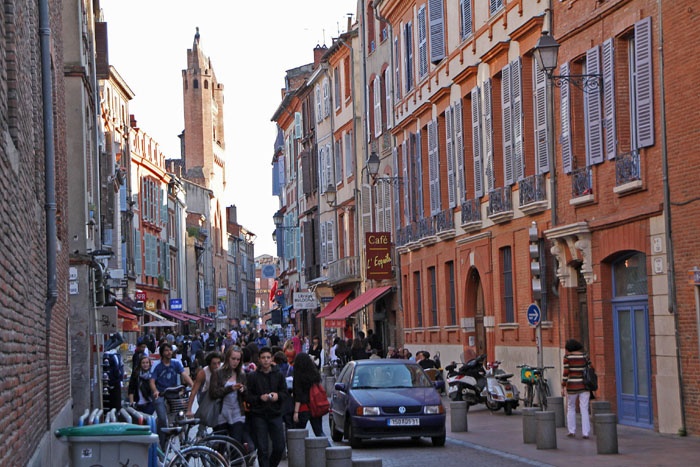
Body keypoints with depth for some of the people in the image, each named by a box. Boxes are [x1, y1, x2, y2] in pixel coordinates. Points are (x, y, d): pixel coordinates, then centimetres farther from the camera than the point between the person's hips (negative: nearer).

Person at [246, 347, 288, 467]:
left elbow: (285, 393, 10)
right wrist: (260, 398, -18)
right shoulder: (253, 377, 2)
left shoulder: (278, 375, 9)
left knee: (279, 447, 2)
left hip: (275, 414, 2)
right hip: (259, 415, -2)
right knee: (263, 449, -2)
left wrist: (278, 395, -11)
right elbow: (248, 397, 0)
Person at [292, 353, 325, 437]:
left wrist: (296, 412, -12)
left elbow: (299, 396, -13)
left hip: (304, 408, -6)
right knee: (319, 432, 7)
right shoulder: (315, 374, 5)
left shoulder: (299, 376, -11)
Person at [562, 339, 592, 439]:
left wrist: (563, 386, -4)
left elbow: (566, 372, -10)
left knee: (571, 408, 17)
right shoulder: (584, 356, 2)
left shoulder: (567, 357, -6)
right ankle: (586, 433, -3)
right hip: (584, 386, 2)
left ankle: (572, 432, 17)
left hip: (572, 386, -2)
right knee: (584, 410, 4)